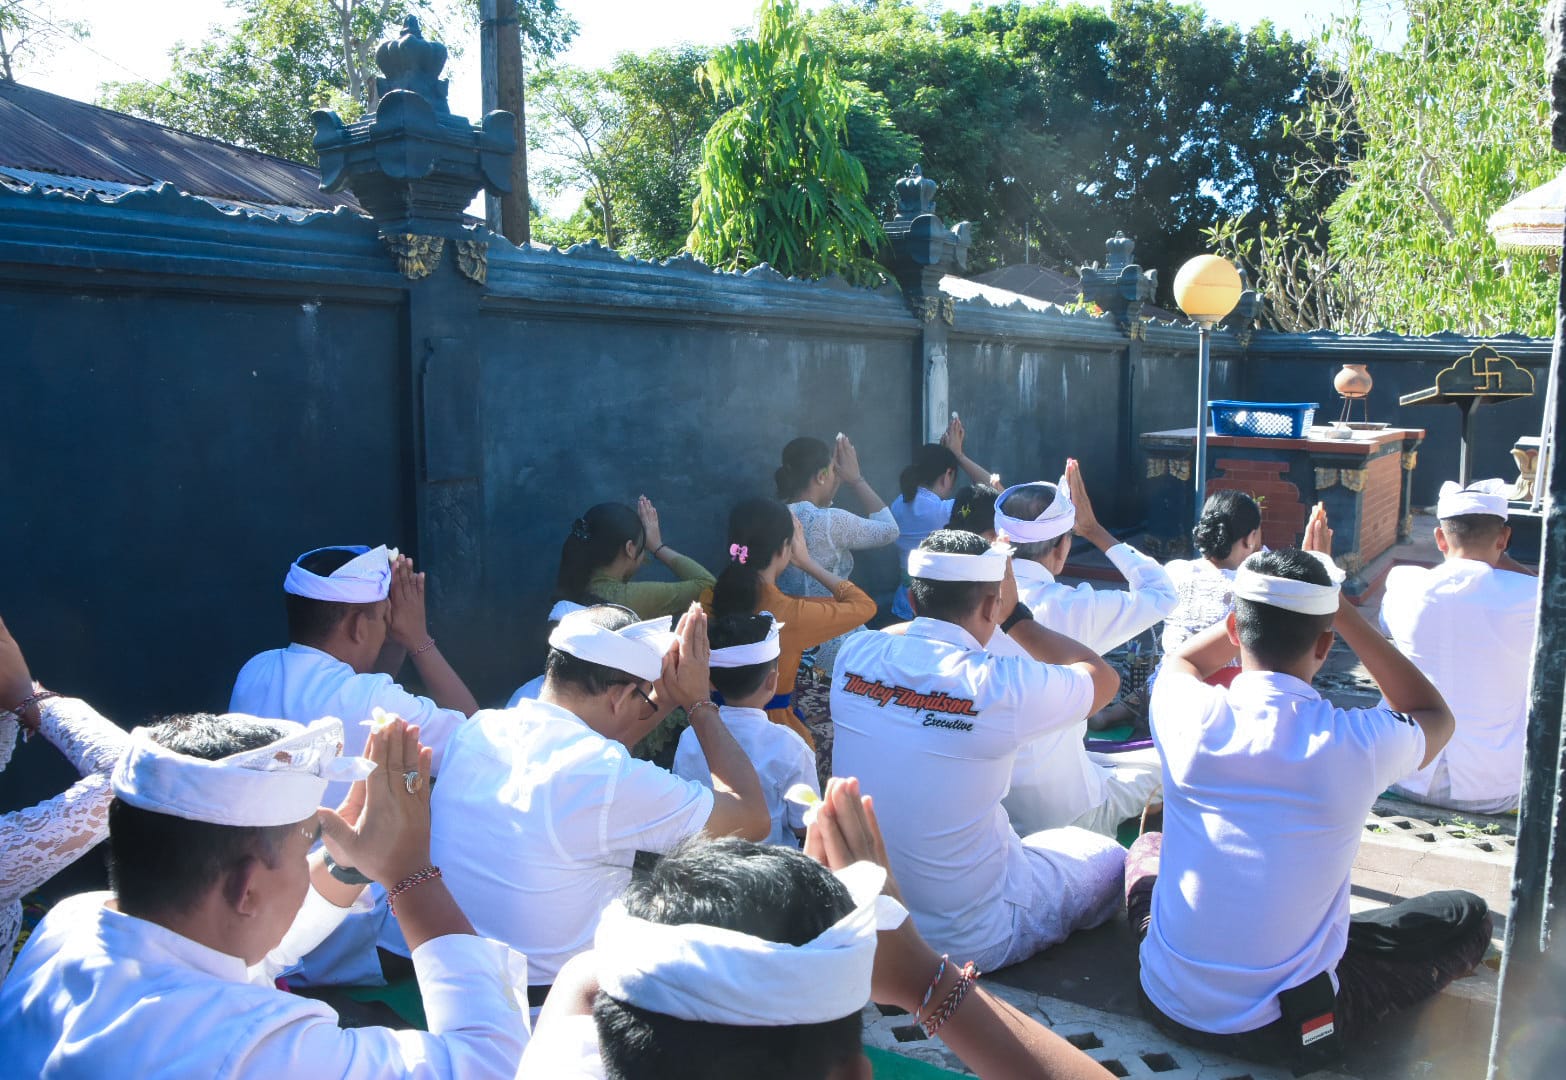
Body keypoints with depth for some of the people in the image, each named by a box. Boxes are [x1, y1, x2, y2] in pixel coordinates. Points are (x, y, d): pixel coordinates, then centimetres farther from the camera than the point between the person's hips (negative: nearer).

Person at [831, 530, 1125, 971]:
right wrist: (1014, 615, 3)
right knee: (1107, 858, 21)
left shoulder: (856, 654, -11)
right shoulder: (1001, 686, -24)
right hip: (970, 943, -5)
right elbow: (1103, 677, -3)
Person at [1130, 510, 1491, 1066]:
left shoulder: (1191, 719, -15)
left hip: (1169, 1004, 2)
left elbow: (1182, 660, 14)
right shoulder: (1358, 744, -19)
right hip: (1287, 1031, -2)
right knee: (1468, 916, 18)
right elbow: (1436, 716, 8)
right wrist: (1340, 607, 3)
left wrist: (1267, 603, 12)